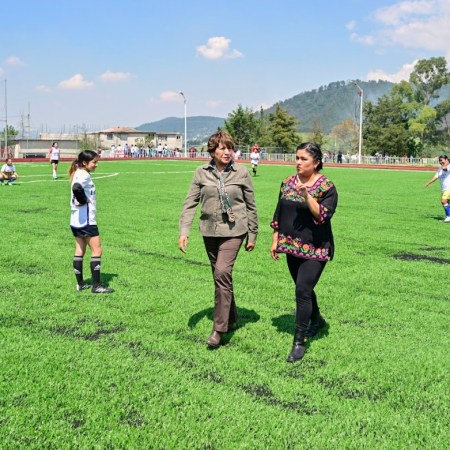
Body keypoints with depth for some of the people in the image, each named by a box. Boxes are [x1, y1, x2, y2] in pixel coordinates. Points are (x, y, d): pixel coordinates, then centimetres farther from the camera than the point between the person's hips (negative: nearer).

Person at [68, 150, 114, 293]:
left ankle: (80, 283, 19)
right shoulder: (84, 175, -16)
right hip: (86, 220, -10)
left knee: (80, 251, 13)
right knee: (97, 250, -2)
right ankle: (96, 285, 1)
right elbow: (76, 188, -33)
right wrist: (84, 201, -19)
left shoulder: (79, 174, 13)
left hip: (76, 221, 10)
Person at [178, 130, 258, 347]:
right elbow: (190, 203, 1)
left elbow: (250, 206, 3)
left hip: (233, 231, -3)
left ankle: (219, 328, -11)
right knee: (220, 275, 13)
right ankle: (231, 318, 32)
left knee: (222, 272, -18)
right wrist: (184, 231, -9)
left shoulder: (241, 172, -3)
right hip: (209, 231, 4)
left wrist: (252, 235, 6)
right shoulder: (201, 173, 1)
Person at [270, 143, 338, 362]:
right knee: (304, 288, 19)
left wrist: (306, 194, -32)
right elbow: (279, 214, 13)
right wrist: (275, 240, 11)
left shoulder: (326, 187, -10)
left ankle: (299, 342, -3)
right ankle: (317, 320, 44)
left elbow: (322, 215, -23)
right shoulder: (287, 183, 6)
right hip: (292, 246, 6)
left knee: (303, 291, -12)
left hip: (315, 249, -6)